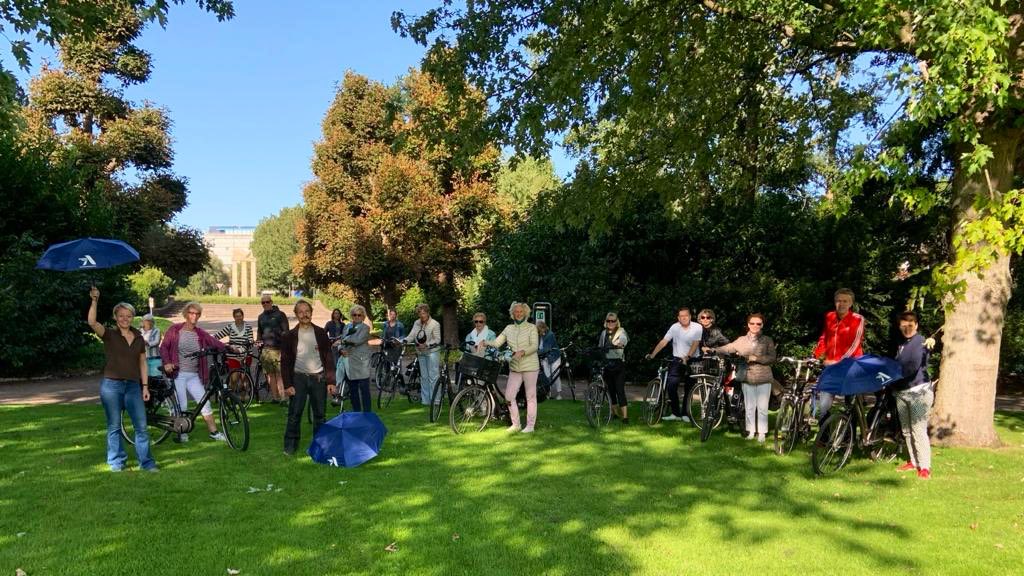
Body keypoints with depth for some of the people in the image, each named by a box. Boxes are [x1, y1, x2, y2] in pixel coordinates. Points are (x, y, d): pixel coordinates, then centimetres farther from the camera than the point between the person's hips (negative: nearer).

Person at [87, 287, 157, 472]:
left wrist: (145, 386, 8)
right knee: (114, 426, 6)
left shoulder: (139, 338, 10)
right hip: (111, 385, -2)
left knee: (141, 426, 0)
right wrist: (94, 301, -29)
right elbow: (92, 322, -20)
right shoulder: (109, 335, 0)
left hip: (133, 386, 3)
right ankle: (116, 462, 19)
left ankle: (146, 462, 9)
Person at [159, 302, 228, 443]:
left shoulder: (200, 334, 6)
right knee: (181, 405, -1)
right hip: (178, 374, -3)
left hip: (194, 376, 3)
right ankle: (181, 433, 18)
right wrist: (167, 362, -17)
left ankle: (213, 432, 6)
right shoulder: (175, 330, 0)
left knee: (205, 402, 0)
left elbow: (215, 343, -6)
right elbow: (164, 347, -1)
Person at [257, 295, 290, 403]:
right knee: (270, 374, 4)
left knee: (279, 374, -9)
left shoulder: (280, 315, 2)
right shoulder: (261, 317, 18)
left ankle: (282, 397, -10)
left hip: (278, 348, -5)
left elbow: (285, 331, -1)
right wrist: (259, 341, 10)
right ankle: (274, 397, 9)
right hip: (266, 348, 5)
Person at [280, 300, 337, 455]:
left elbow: (328, 358, 3)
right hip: (299, 378, -1)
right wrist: (287, 385, -7)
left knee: (319, 414, 7)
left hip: (318, 378, 1)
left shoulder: (321, 333, 2)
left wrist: (331, 381, -3)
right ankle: (290, 445, 13)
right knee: (294, 414, 1)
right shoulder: (289, 336, -1)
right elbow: (285, 362, 0)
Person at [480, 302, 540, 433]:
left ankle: (530, 425, 12)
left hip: (530, 366, -4)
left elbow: (534, 346, -13)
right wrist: (484, 342, -15)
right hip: (514, 368, 4)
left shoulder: (531, 328, -2)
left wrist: (522, 352, -29)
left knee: (530, 396, 2)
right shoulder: (509, 328, 9)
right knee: (509, 396, 0)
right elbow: (497, 342, 3)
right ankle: (515, 424, 15)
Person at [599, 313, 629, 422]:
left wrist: (621, 342, -46)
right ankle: (615, 412, 23)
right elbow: (599, 348, 20)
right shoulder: (604, 333, 14)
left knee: (620, 389, -11)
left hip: (618, 363, -5)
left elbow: (624, 338, -25)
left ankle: (625, 415, -11)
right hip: (606, 363, 5)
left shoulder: (621, 331, -2)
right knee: (610, 389, 9)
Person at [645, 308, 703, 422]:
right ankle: (676, 413, -1)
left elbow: (695, 344, -14)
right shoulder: (675, 327, -2)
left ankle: (685, 413, 17)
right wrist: (652, 355, -12)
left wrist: (687, 357, -27)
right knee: (671, 386, -10)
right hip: (677, 360, 1)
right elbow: (663, 342, -4)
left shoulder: (697, 328, -7)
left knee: (688, 389, 4)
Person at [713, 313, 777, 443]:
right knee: (749, 407, 8)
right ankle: (751, 431, 19)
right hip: (748, 378, 2)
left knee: (762, 407, 2)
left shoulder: (767, 340, 0)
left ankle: (761, 432, 13)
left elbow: (772, 358, -7)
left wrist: (756, 358, -18)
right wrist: (713, 350, -14)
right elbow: (728, 348, 0)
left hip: (763, 379, -2)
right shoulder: (742, 340, 6)